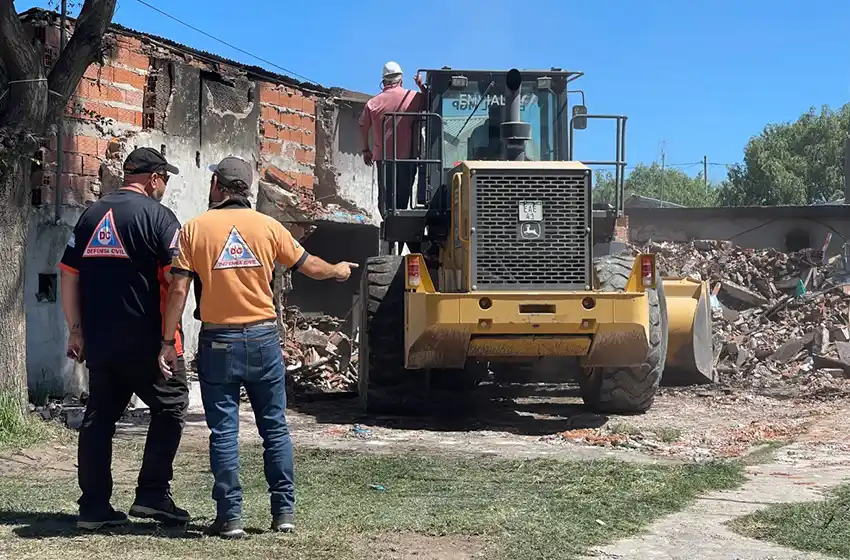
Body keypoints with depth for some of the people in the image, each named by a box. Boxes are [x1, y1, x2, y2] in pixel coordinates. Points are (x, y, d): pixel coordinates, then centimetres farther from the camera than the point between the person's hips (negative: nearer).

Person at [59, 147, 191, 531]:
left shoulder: (91, 215, 12)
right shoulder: (157, 216, -6)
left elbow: (69, 274, 12)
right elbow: (176, 277, -13)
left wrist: (76, 330, 16)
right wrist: (171, 332, 0)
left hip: (98, 338, 6)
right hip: (145, 340, -6)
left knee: (99, 416, 10)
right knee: (170, 406, 8)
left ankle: (94, 507, 10)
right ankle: (152, 495, 3)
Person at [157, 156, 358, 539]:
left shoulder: (195, 229, -3)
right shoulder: (267, 226, 1)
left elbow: (178, 289, -8)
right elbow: (309, 266, 11)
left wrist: (168, 343, -4)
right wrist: (338, 270, 32)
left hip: (218, 341, -1)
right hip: (263, 337, 2)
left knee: (223, 432, 3)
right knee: (275, 428, 11)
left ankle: (230, 516, 4)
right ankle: (284, 511, 14)